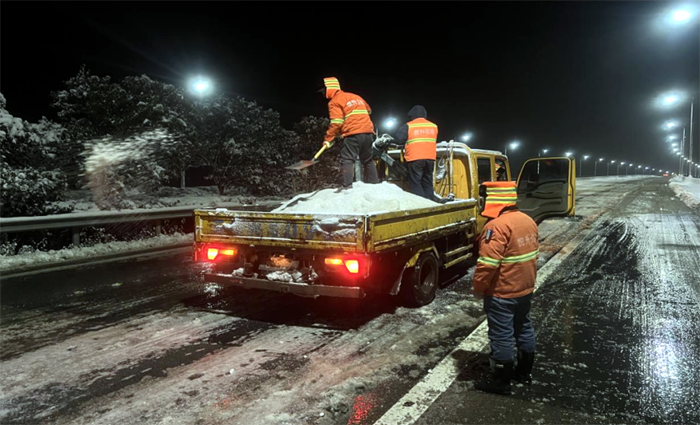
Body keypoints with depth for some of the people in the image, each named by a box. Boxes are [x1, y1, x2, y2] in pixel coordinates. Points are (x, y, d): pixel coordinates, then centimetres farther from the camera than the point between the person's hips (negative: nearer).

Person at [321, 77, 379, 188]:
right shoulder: (355, 97, 22)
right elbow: (368, 110, 33)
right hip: (368, 132, 7)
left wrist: (328, 139, -6)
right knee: (368, 160, 17)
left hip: (353, 134, -7)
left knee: (347, 160, -7)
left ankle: (347, 186, -19)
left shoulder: (334, 102, 0)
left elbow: (336, 123, -10)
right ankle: (374, 183, 20)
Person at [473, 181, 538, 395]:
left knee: (502, 335, 3)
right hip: (525, 289, 9)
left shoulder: (497, 226, -25)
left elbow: (488, 263, -27)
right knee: (523, 329, 20)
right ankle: (524, 372, 36)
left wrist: (479, 287, -13)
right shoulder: (528, 221, 5)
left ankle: (501, 381, 16)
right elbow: (534, 254, 15)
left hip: (501, 293, -9)